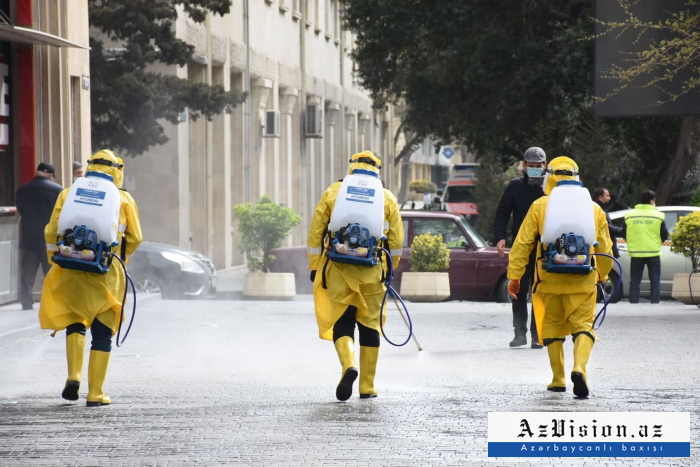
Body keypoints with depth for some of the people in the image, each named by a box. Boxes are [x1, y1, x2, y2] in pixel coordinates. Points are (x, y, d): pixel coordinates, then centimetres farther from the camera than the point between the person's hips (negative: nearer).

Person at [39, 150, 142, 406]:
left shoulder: (68, 194, 5)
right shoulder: (123, 199, 4)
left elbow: (52, 232, 2)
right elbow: (134, 238, 5)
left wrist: (55, 259, 16)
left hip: (72, 272, 1)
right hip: (107, 273, -1)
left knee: (75, 322, 18)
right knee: (102, 332, 6)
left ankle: (74, 376, -2)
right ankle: (96, 393, 3)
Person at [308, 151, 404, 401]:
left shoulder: (333, 192, 6)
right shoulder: (386, 198, 7)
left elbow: (315, 233, 4)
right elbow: (396, 239, 4)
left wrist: (314, 267, 11)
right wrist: (390, 269, 15)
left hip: (338, 268, -1)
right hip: (372, 272, 1)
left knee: (342, 322, 5)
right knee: (370, 324, 9)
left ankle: (348, 364, -24)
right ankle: (367, 386, 12)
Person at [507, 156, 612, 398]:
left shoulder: (540, 206, 0)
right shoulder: (594, 208, 8)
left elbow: (522, 244, -3)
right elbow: (604, 248, 15)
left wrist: (515, 275, 1)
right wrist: (603, 275, 30)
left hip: (549, 280, -1)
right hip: (582, 281, 1)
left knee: (552, 327, 13)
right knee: (583, 326, 1)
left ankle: (558, 379, 16)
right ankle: (579, 368, -23)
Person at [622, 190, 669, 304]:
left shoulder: (629, 215, 1)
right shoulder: (658, 215, -5)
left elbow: (624, 234, 4)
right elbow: (664, 235, -2)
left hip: (635, 253, 2)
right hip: (653, 253, -2)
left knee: (635, 281, 8)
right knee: (655, 281, 6)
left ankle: (633, 302, 4)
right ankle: (655, 301, 1)